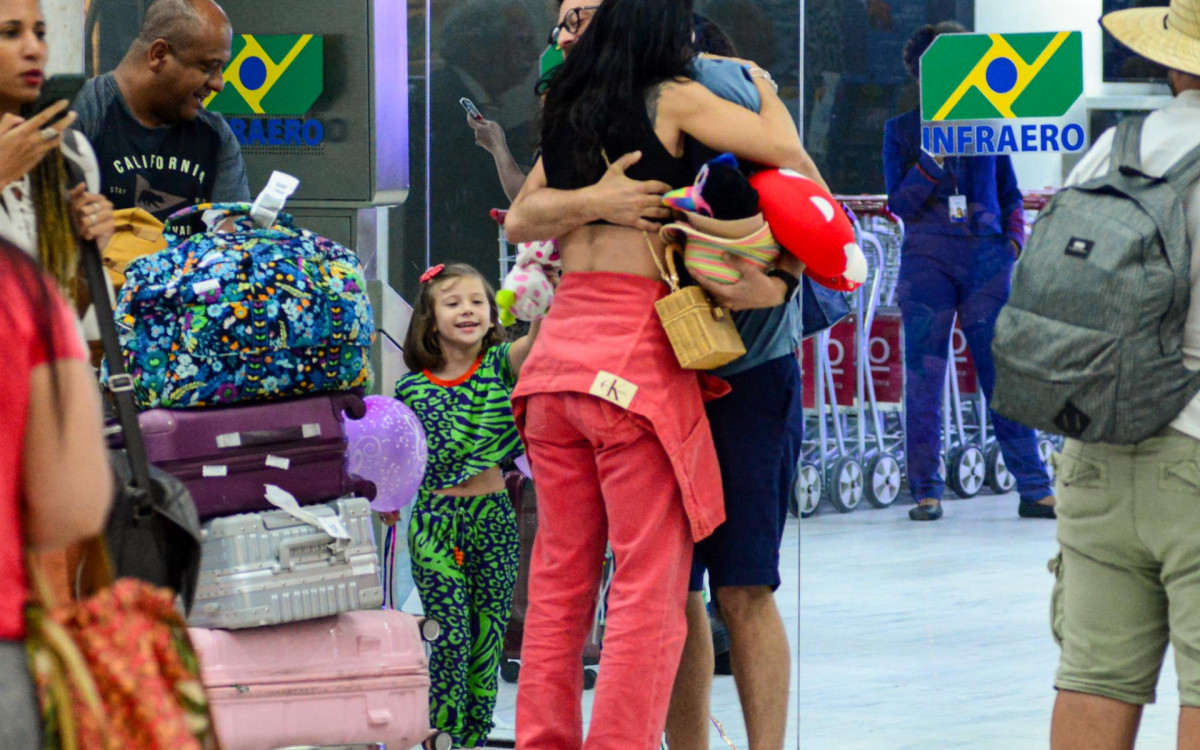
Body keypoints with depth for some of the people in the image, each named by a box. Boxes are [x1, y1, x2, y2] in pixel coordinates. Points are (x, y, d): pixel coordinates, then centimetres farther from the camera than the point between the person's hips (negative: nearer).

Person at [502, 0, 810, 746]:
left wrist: (587, 201, 2)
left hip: (561, 343, 7)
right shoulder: (673, 99, -5)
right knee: (650, 581, -3)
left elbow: (519, 220, 17)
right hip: (639, 358, -7)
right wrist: (763, 89, 8)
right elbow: (784, 151, -10)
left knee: (560, 572, 12)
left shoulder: (569, 110, 14)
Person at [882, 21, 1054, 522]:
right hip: (927, 259, -1)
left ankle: (1034, 489, -1)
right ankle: (926, 492, 6)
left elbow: (1010, 194, 18)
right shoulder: (902, 130, 6)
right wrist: (934, 157, -12)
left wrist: (1014, 239, 3)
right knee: (923, 380, -1)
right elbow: (899, 204, -1)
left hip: (986, 260, 1)